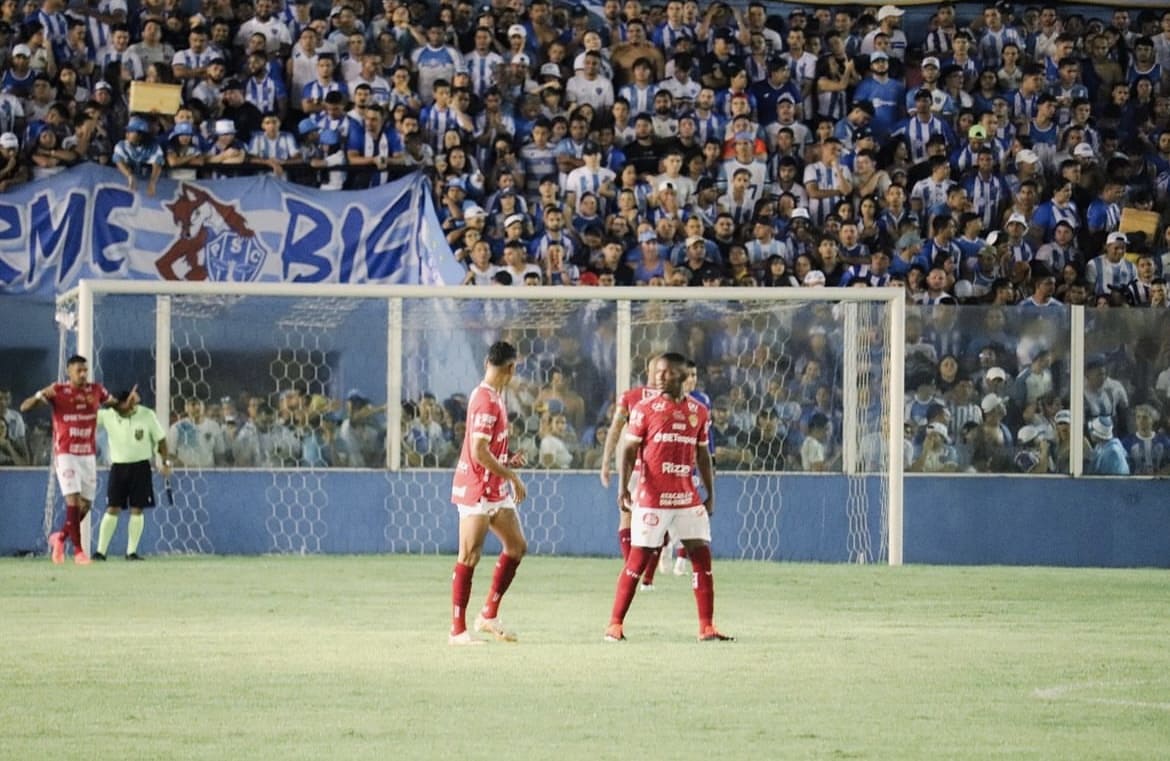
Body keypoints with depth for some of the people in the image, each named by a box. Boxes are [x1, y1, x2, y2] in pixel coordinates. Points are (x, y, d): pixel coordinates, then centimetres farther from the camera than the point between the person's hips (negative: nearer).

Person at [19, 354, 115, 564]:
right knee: (73, 500, -16)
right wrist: (40, 396, -31)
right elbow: (24, 407, -11)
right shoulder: (57, 391, -6)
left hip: (89, 455, 4)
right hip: (66, 454, -4)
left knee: (85, 505, 6)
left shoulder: (96, 390, 5)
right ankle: (78, 550, -13)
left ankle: (60, 537, 30)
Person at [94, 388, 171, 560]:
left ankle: (131, 551, 5)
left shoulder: (147, 415, -7)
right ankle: (100, 551, -2)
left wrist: (166, 462, 0)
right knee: (112, 509, -4)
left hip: (140, 467, 0)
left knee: (137, 509, -1)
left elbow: (160, 439, 3)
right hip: (118, 466, 0)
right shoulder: (107, 416, -7)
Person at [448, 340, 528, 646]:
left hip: (496, 489, 10)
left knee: (517, 545, 12)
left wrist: (507, 463, 12)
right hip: (477, 490, -10)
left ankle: (489, 615, 19)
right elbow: (479, 453, -23)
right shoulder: (486, 401, -19)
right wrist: (512, 477, -17)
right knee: (469, 557, -6)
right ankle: (458, 630, -3)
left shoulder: (494, 397, 12)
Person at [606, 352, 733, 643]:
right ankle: (615, 624, 5)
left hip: (688, 499, 4)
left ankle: (706, 627, 4)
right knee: (637, 559, -3)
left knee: (702, 555, -2)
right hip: (652, 498, -4)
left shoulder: (698, 412, 8)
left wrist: (710, 494, 12)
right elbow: (629, 450, -5)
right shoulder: (645, 409, -3)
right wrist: (623, 487, -17)